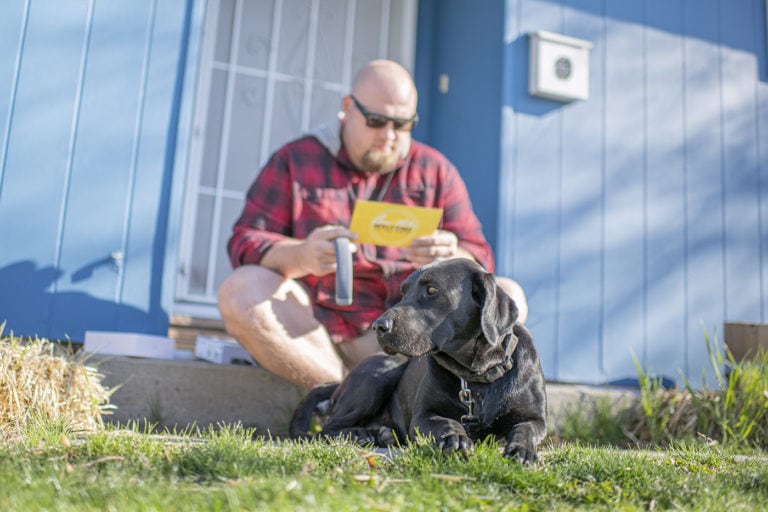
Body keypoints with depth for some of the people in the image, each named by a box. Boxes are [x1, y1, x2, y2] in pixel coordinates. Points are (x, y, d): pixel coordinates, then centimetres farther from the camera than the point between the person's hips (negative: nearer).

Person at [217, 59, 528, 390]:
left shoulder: (435, 170, 13)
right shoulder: (295, 161, 7)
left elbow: (479, 260, 7)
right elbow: (245, 245, -2)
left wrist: (452, 260, -19)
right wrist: (301, 256, -25)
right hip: (312, 329, -2)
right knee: (240, 291, -27)